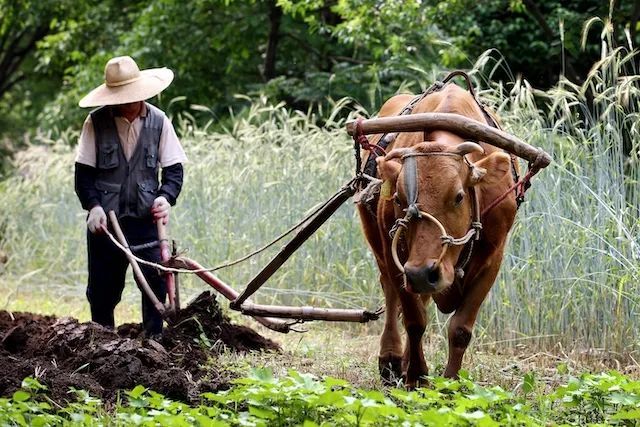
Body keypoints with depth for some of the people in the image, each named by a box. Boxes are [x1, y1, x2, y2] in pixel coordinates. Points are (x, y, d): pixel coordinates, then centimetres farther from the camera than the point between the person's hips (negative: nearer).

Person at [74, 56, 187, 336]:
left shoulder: (158, 122, -1)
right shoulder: (96, 122, -3)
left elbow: (174, 168, 3)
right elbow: (83, 171, -1)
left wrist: (166, 198, -16)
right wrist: (93, 205, -16)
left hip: (146, 218, 0)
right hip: (106, 218, 0)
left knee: (156, 279, -8)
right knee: (103, 286, 8)